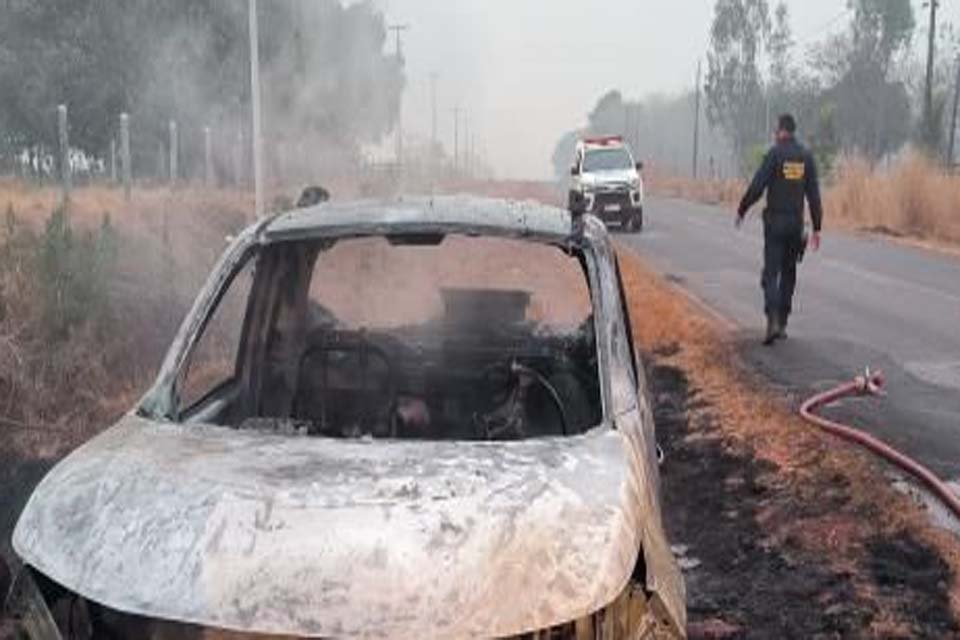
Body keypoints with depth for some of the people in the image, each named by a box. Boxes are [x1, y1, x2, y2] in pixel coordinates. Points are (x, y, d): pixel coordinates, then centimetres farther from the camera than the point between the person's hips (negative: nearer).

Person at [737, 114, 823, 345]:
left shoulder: (775, 153, -8)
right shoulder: (807, 157, 5)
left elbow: (757, 186, -13)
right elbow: (814, 195, 4)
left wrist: (741, 211, 2)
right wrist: (816, 229, 7)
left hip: (775, 222, -4)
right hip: (796, 222, 4)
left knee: (771, 272, -4)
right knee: (788, 273, 14)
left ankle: (773, 320, -22)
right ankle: (782, 324, 18)